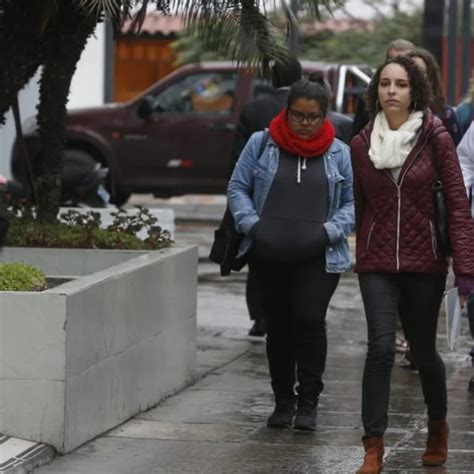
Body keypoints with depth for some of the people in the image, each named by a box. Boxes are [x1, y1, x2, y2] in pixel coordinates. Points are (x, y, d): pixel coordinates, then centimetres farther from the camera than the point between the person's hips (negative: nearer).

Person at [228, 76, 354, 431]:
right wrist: (252, 224, -5)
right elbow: (237, 188, 9)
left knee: (310, 320, -13)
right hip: (269, 255, 1)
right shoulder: (261, 144, 5)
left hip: (319, 258, -1)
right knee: (278, 325, 8)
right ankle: (283, 401, 20)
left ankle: (308, 402, -2)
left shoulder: (339, 153, 6)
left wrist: (330, 231, -7)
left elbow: (353, 201, 9)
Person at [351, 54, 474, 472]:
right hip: (377, 264, 1)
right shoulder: (361, 144, 3)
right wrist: (360, 256, 12)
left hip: (424, 263, -1)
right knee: (381, 347, -14)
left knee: (423, 350, 11)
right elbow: (359, 206, 11)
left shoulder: (434, 138, -6)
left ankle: (438, 426, 38)